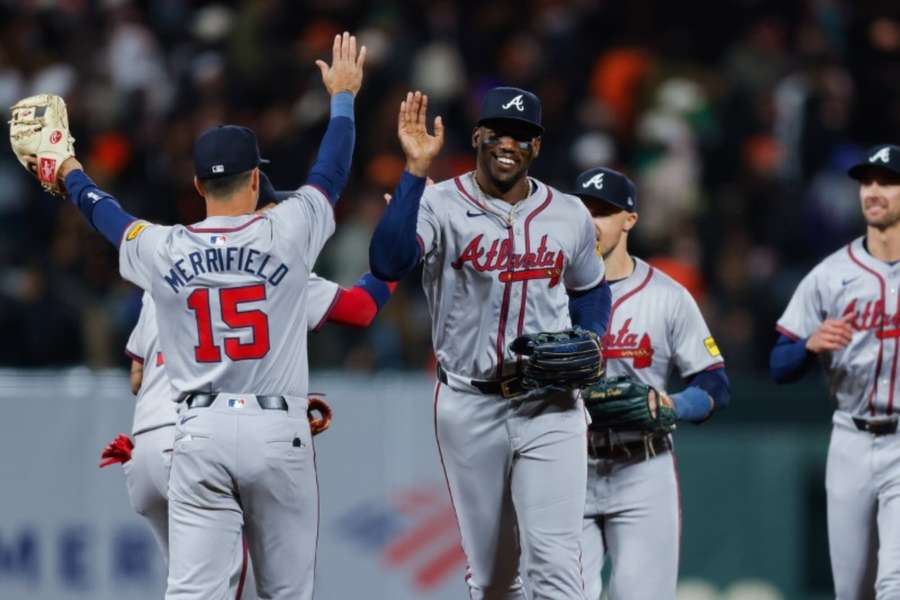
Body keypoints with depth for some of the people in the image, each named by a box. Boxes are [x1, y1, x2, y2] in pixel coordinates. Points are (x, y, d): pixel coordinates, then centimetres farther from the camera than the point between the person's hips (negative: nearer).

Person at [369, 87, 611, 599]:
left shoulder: (569, 215, 5)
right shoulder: (441, 205, -6)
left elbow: (591, 291, 23)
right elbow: (388, 263, -26)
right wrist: (415, 170, -31)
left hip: (549, 409, 1)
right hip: (470, 409, -1)